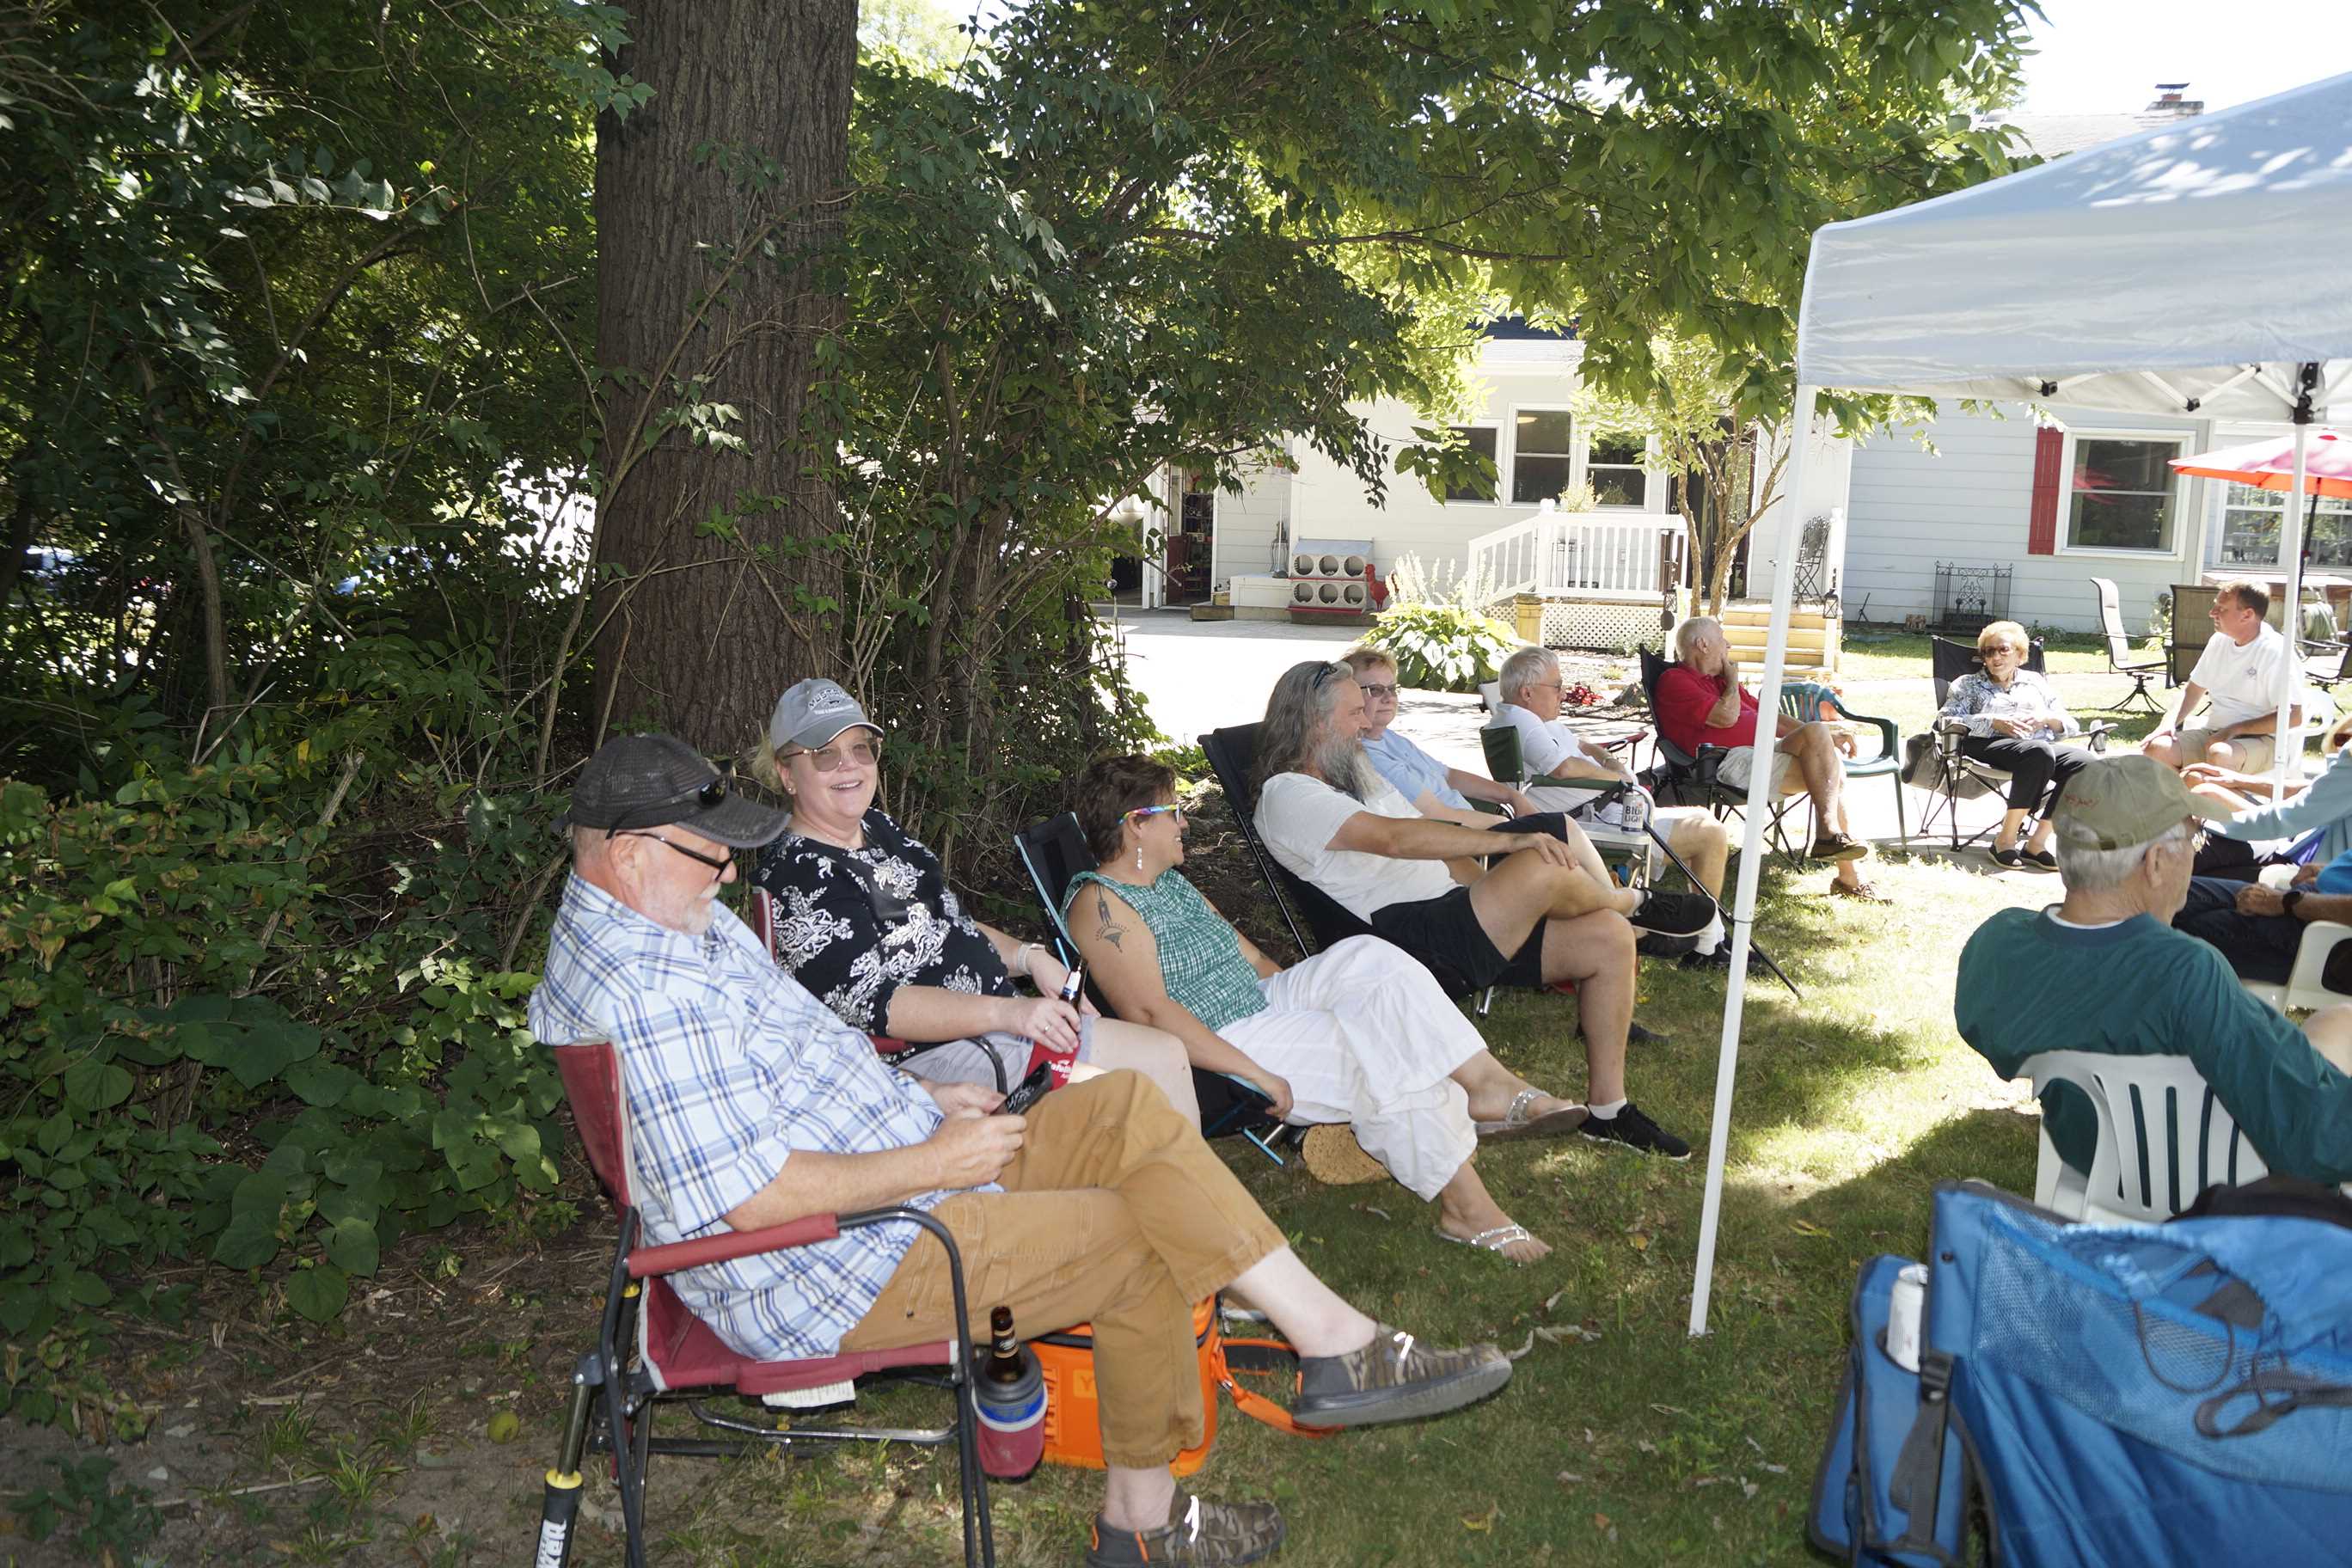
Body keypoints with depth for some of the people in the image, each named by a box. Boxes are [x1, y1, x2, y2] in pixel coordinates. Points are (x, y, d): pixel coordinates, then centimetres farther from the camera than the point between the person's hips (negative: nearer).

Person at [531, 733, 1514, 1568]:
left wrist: (915, 1100, 12)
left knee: (1128, 1107, 0)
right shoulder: (648, 990, -24)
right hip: (843, 1270, -10)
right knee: (1139, 1239, -11)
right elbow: (748, 1196, -29)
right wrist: (929, 1161, -19)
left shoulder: (669, 920, 11)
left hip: (904, 1172, 11)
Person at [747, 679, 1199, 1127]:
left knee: (1166, 1056, 5)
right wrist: (1007, 1012, -29)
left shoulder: (879, 828, 13)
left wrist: (1030, 957, 4)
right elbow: (869, 1003, -23)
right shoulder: (796, 879, -15)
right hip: (932, 1061, -9)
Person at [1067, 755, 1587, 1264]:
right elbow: (1151, 1012, -23)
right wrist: (1252, 1073, -26)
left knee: (1364, 958, -12)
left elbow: (1246, 954, 22)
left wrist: (1311, 991, 9)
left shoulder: (1170, 881, 17)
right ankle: (1464, 1204, -20)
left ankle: (1490, 1088, -21)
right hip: (1212, 1049, -9)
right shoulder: (1099, 902, -13)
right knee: (1377, 1049, -24)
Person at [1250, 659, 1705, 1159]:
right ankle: (1633, 903, 6)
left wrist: (1498, 902, 12)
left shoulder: (1353, 775, 23)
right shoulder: (1288, 795, -9)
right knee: (1540, 870, -29)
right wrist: (1509, 841, -25)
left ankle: (1606, 1109, 4)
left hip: (1456, 923, 10)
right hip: (1411, 939, -10)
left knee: (1608, 939, -4)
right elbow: (1395, 838, -23)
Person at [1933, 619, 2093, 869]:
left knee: (2083, 760, -30)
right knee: (2039, 752, -38)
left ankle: (2037, 842, -27)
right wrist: (1994, 722, -7)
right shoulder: (1968, 684, 24)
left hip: (2044, 747, 4)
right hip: (1991, 746, -4)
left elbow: (2071, 726, 25)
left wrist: (2047, 718, 2)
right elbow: (1946, 721, 5)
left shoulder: (2037, 681, 32)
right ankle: (2006, 839, -32)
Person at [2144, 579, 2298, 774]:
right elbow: (2193, 691, 18)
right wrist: (2169, 722, -1)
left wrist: (2235, 730, -20)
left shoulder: (2275, 650, -13)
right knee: (2157, 748, -19)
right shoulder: (2220, 641, 8)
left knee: (2219, 754, -38)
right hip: (2212, 731, 6)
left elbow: (2293, 716, -17)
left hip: (2260, 739, -6)